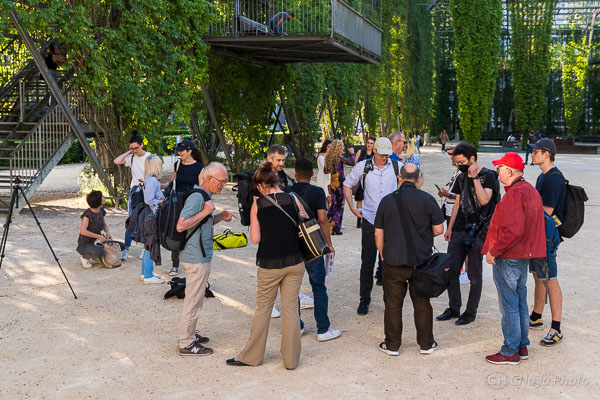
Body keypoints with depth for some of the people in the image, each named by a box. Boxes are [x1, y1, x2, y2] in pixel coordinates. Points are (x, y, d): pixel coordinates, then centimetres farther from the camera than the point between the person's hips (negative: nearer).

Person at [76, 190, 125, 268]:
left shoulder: (101, 210, 2)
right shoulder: (88, 214, -20)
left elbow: (104, 225, 17)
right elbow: (82, 231, -27)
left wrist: (107, 232, -5)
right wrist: (99, 236, -26)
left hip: (97, 242, 8)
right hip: (85, 244, -8)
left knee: (121, 246, 2)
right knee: (99, 252, -40)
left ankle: (93, 258, 8)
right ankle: (85, 257, -5)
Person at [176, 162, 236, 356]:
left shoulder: (203, 196, 13)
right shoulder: (197, 197, -20)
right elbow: (181, 226, -26)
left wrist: (220, 217, 9)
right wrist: (205, 212, -26)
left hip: (199, 256, 11)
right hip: (197, 258, -11)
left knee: (195, 299, 20)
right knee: (193, 301, -2)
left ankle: (188, 334, 33)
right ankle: (186, 344, 6)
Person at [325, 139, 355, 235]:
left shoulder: (328, 157, 5)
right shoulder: (339, 157, -16)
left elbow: (326, 170, 11)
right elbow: (352, 162, -14)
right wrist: (352, 153, 1)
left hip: (332, 183, 7)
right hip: (339, 183, -7)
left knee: (334, 204, 18)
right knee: (339, 205, 1)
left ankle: (328, 225, 19)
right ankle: (335, 229, 3)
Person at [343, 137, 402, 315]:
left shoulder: (397, 167, -1)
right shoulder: (362, 167, 0)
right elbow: (347, 185, 13)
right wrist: (352, 208, 6)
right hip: (370, 219, 0)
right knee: (367, 262, 4)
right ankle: (364, 300, 15)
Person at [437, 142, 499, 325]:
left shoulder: (488, 175, -7)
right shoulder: (461, 177, 13)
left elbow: (484, 200, -21)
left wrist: (475, 178, -21)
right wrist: (450, 227, 14)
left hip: (477, 231, -6)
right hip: (459, 230, 7)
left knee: (474, 275, 2)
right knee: (451, 270, 7)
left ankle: (471, 311, 14)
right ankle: (454, 308, 20)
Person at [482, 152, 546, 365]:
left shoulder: (514, 194, -20)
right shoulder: (530, 190, 12)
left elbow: (512, 230, -28)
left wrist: (493, 251, -19)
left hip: (509, 257, -10)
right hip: (524, 253, 10)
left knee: (509, 304, -1)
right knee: (520, 301, 17)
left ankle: (511, 352, 7)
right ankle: (522, 346, 26)